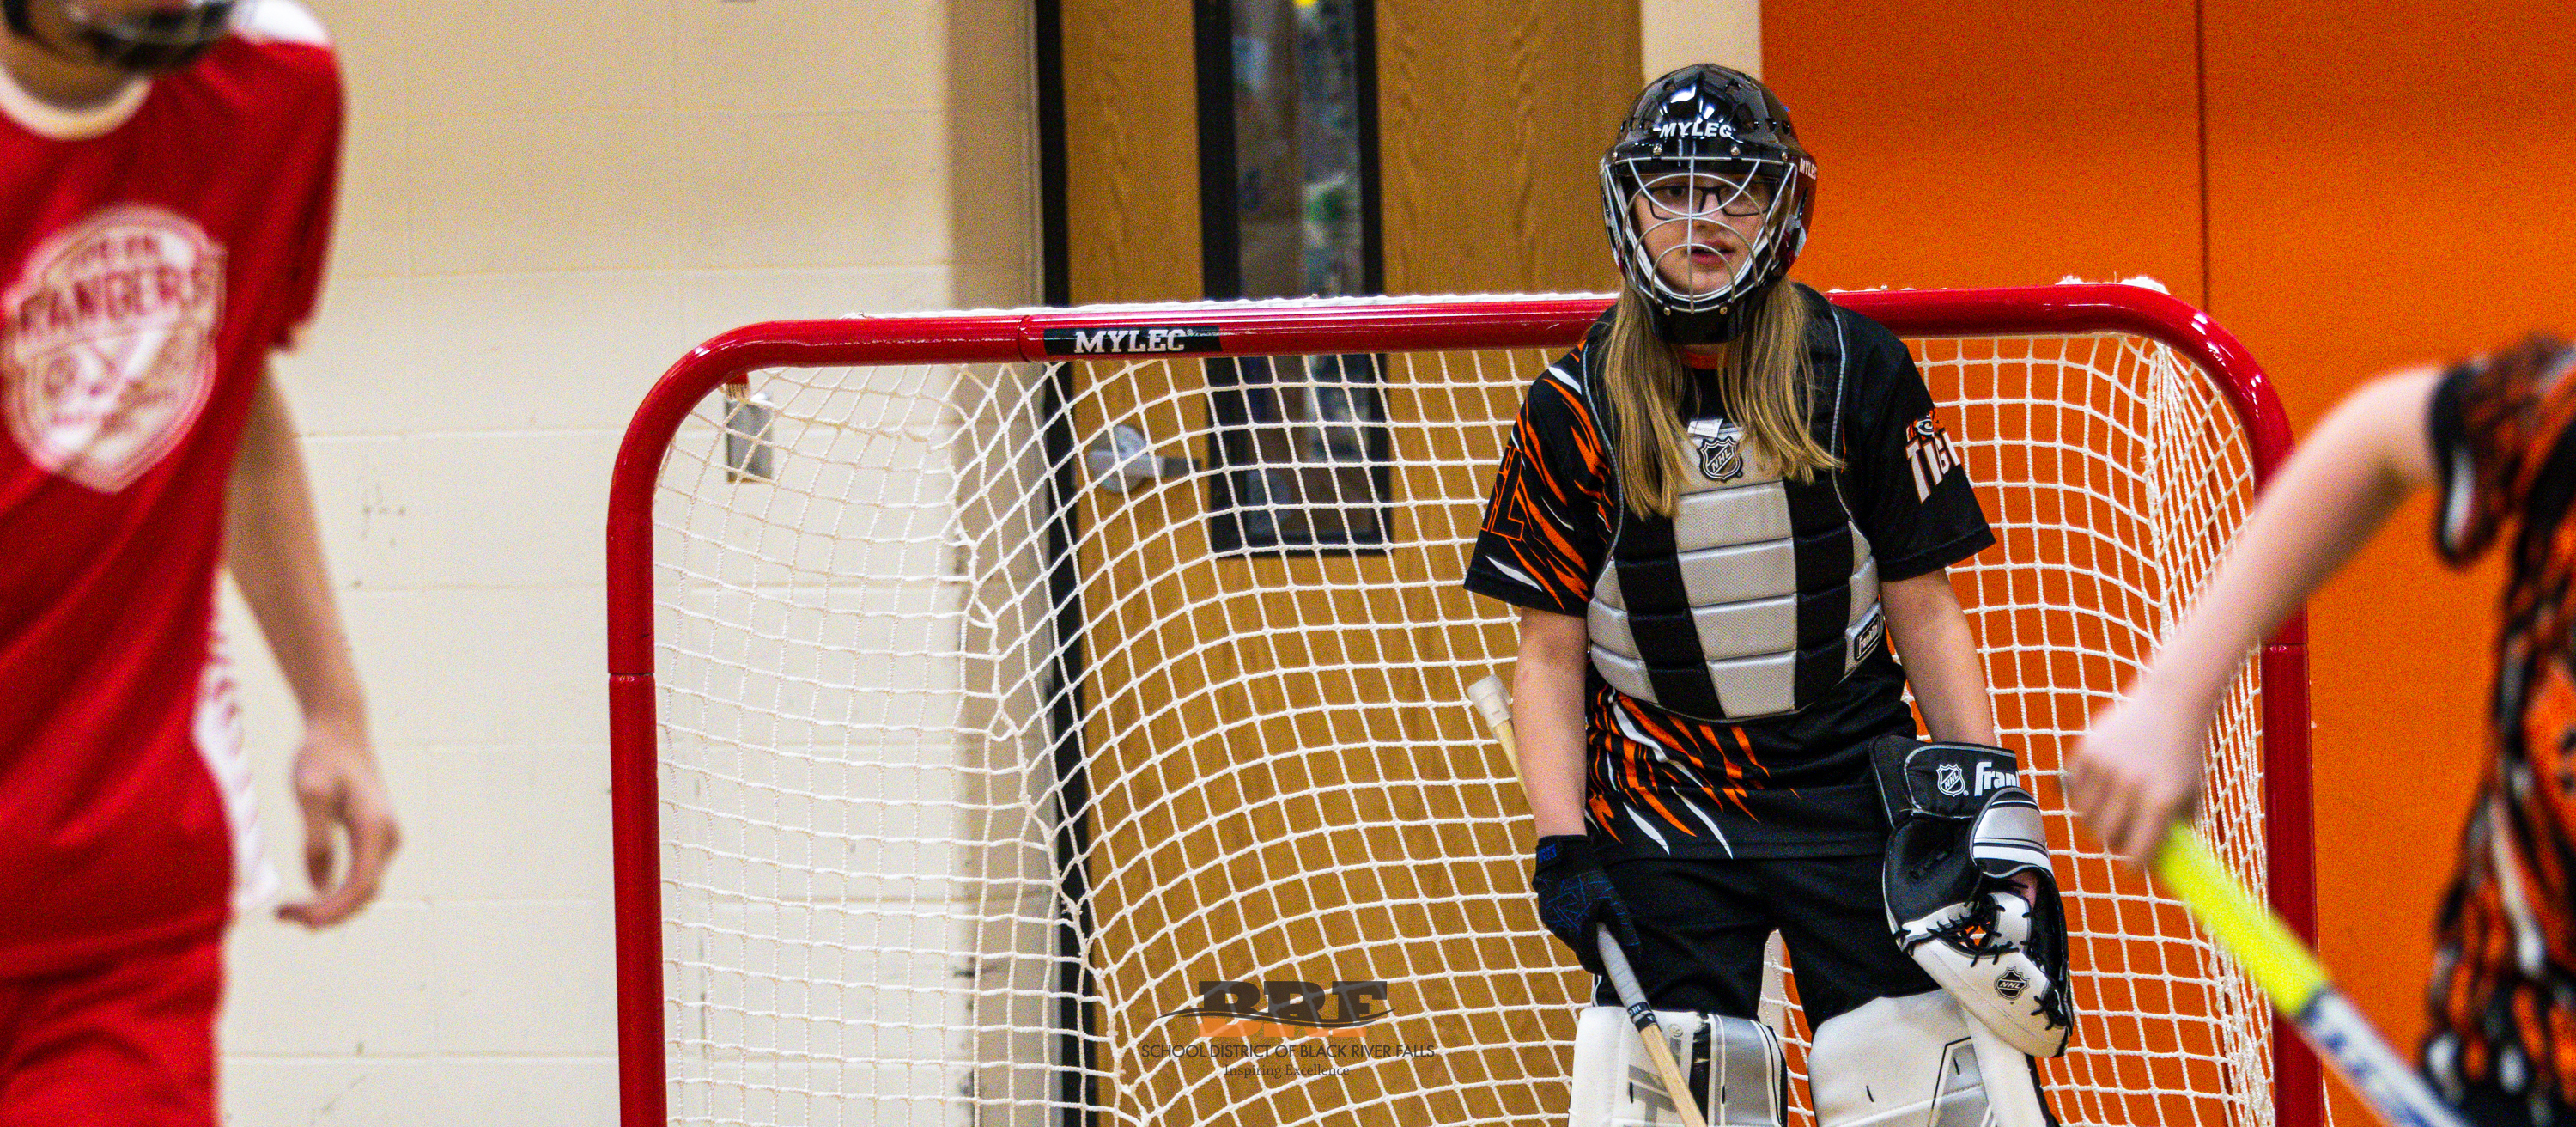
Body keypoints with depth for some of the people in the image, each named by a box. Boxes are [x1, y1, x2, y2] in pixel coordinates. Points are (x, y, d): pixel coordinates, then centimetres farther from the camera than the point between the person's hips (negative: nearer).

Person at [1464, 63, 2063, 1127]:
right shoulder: (1573, 410, -1)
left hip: (1848, 782, 0)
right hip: (1659, 804, 0)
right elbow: (1550, 653, 2)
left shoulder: (1862, 371, -1)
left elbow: (1922, 605, 5)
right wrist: (1563, 844, -6)